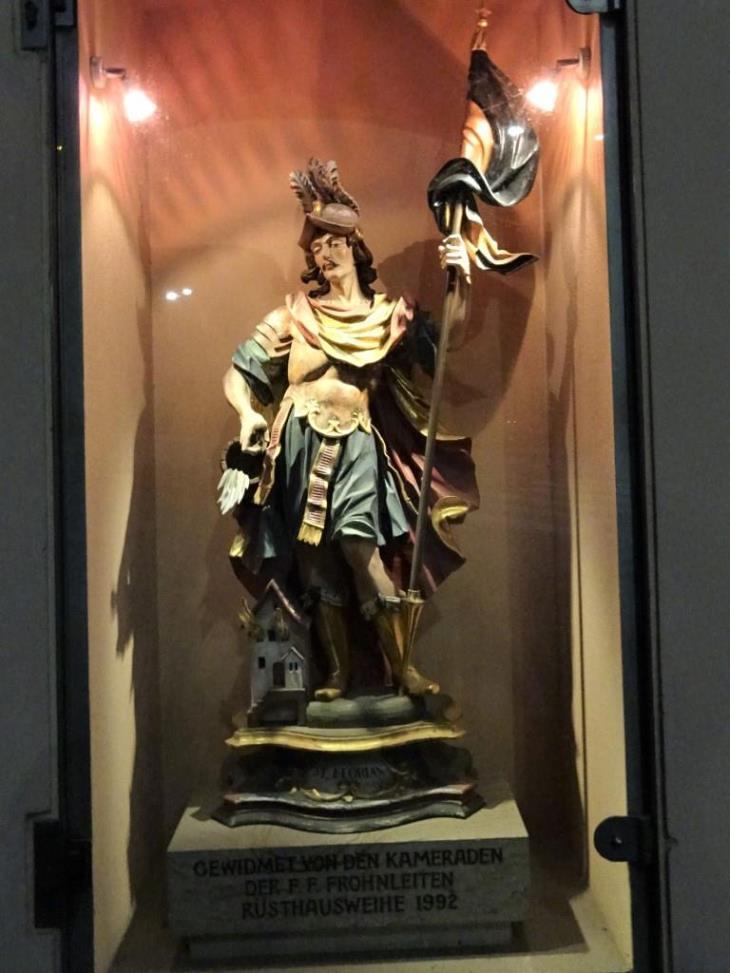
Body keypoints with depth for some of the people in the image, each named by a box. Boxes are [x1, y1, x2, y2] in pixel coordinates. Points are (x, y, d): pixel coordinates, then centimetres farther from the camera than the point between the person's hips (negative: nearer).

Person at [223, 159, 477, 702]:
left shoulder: (390, 314, 9)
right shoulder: (296, 315, 6)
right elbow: (238, 373, 5)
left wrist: (460, 281, -12)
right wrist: (248, 414, -14)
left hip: (357, 444, -1)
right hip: (302, 444, 1)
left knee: (358, 544, -17)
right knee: (317, 562, 0)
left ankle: (402, 666, -6)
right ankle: (338, 671, 9)